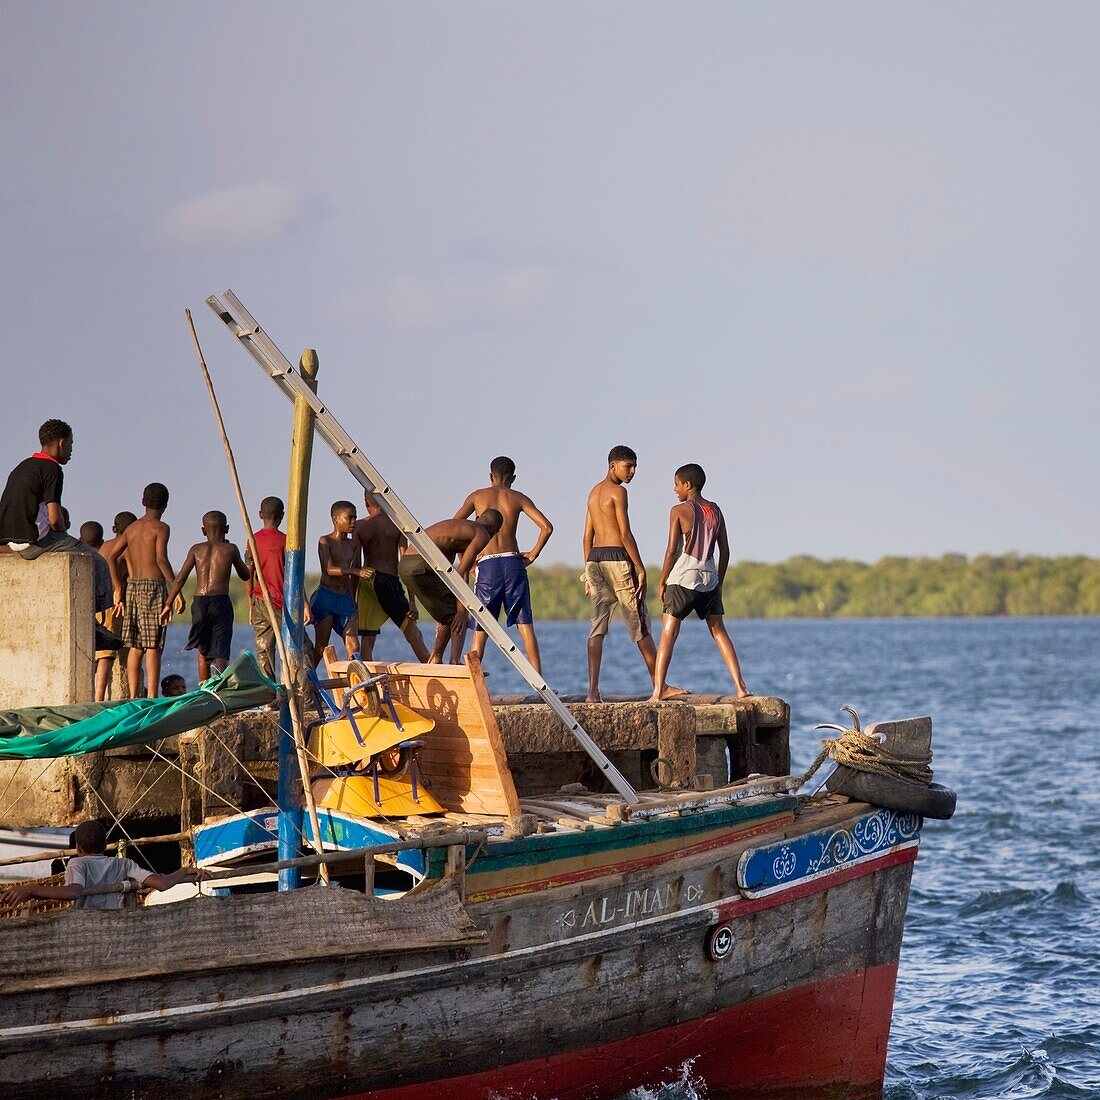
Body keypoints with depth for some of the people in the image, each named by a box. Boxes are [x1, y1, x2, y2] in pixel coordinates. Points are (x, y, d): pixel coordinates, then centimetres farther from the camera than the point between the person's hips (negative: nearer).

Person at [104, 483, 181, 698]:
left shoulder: (132, 528, 13)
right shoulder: (161, 528, -4)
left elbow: (111, 556, 8)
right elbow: (161, 559, -18)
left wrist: (118, 590, 11)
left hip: (132, 586, 6)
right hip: (154, 585, -6)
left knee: (135, 647, 9)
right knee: (153, 647, -6)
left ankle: (133, 697, 7)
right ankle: (152, 697, -10)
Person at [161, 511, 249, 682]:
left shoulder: (197, 549, 11)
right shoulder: (230, 549, 8)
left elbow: (180, 578, 3)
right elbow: (246, 576, 21)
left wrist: (168, 605, 6)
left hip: (200, 602, 2)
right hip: (221, 602, -2)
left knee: (203, 649, 21)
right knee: (220, 652, -9)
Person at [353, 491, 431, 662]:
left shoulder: (359, 527, 4)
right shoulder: (397, 525, 1)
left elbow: (355, 563, 1)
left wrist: (352, 598, 4)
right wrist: (411, 601, -4)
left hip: (366, 582, 2)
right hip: (390, 580, -2)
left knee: (367, 638, 4)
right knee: (413, 634, 2)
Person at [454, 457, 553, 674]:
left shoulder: (477, 496, 10)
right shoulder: (519, 498, 9)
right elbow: (546, 527, -2)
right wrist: (533, 554, 8)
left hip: (486, 565, 0)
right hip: (513, 562, 0)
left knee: (481, 627, 5)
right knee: (525, 624, 0)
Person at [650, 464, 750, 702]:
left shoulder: (679, 510, -6)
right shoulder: (715, 510, 10)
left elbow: (672, 550, -9)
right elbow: (725, 550, 11)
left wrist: (662, 583, -1)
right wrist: (719, 583, 19)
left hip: (683, 578, -5)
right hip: (709, 577, 5)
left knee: (668, 634, -2)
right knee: (719, 632, 11)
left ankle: (658, 690, -9)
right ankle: (740, 686, 3)